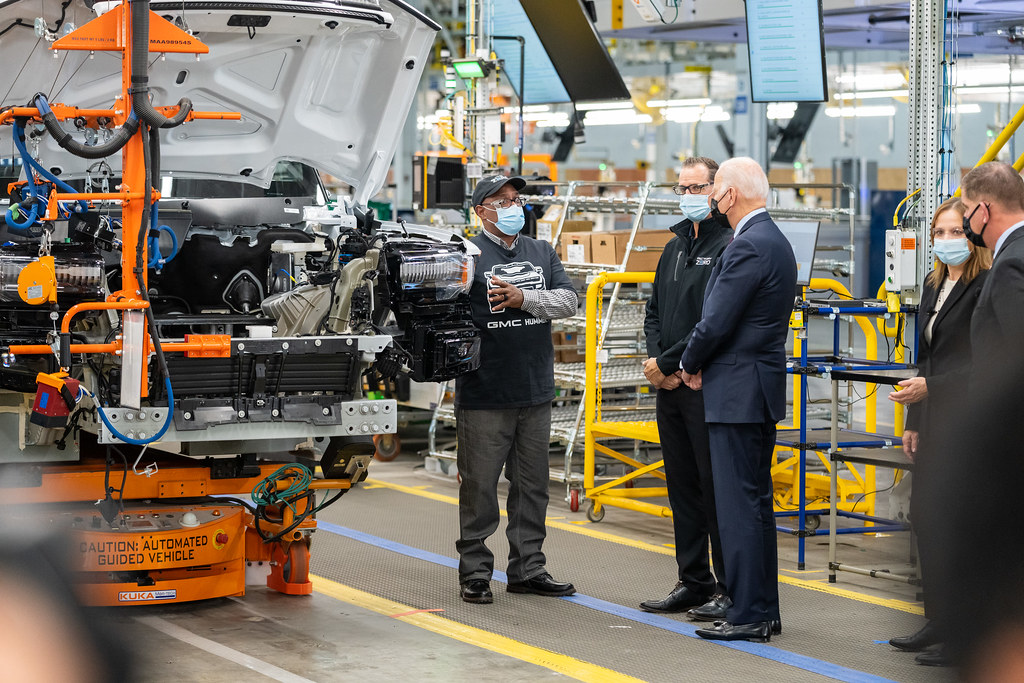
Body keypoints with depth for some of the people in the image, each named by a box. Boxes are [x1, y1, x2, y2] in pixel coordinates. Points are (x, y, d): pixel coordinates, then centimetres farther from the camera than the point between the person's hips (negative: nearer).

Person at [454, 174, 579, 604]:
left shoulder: (542, 253, 14)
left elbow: (568, 300, 2)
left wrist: (524, 298, -12)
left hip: (536, 392, 5)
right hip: (484, 395, -5)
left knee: (532, 486, 11)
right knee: (479, 487, -1)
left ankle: (527, 568, 20)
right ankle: (474, 572, 7)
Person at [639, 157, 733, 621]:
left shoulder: (728, 248, -10)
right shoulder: (675, 248, 17)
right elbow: (654, 312, 19)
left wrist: (667, 362, -13)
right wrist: (656, 362, 1)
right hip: (670, 389, 8)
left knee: (716, 486, -5)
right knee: (682, 487, 12)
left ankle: (730, 588, 1)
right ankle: (693, 582, 20)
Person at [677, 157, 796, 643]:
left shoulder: (748, 246, -17)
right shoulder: (775, 241, 16)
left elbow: (716, 323, -19)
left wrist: (689, 364, -1)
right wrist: (701, 364, 9)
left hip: (738, 394, -10)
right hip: (760, 389, 10)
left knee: (739, 506, -7)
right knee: (756, 504, 14)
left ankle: (748, 615, -6)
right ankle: (763, 611, 18)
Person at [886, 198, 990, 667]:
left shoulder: (987, 287, -13)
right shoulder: (934, 286, 15)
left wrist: (930, 387, -20)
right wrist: (913, 421, 18)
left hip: (968, 424, -9)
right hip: (934, 422, 9)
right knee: (924, 517, 10)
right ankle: (939, 622, 20)